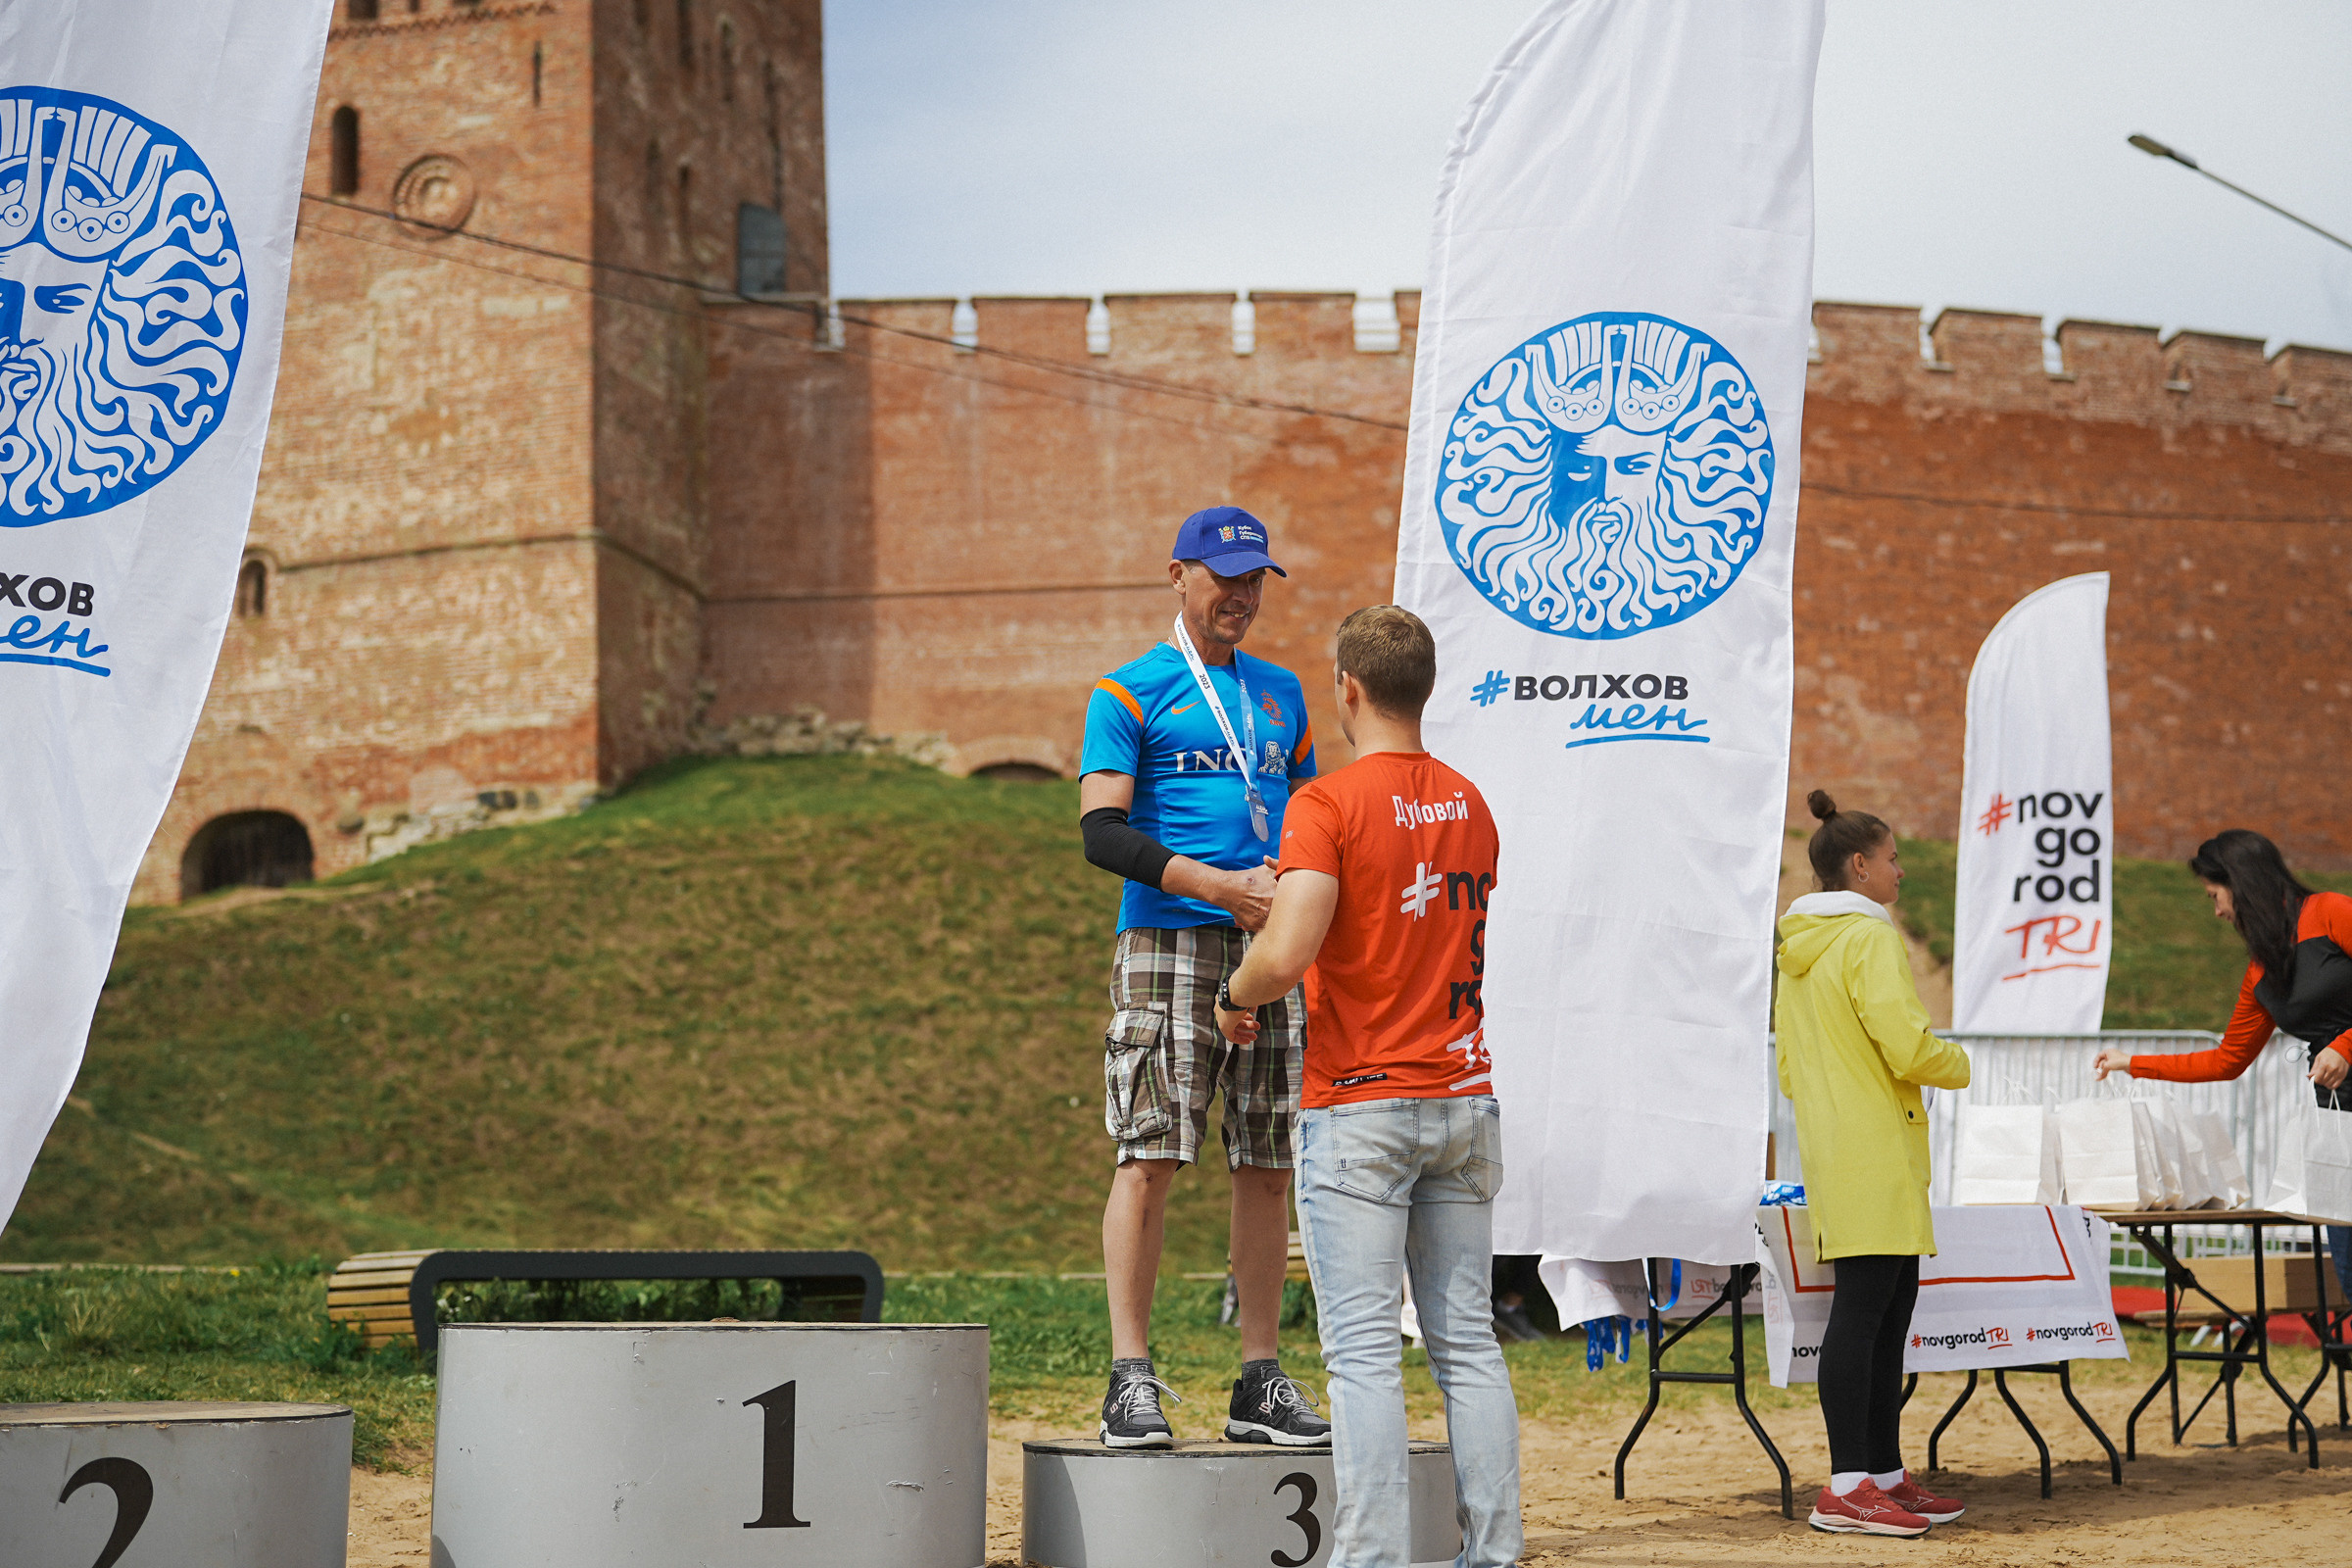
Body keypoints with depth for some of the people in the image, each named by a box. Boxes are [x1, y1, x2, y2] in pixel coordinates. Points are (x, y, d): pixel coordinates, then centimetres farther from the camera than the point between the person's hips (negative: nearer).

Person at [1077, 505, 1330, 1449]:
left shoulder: (1281, 694, 19)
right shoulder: (1131, 692, 1)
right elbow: (1102, 832, -8)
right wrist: (1220, 886, -18)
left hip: (1271, 947, 5)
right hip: (1168, 941, -5)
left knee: (1267, 1164, 4)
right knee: (1150, 1156, -10)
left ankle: (1261, 1382, 9)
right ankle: (1130, 1379, -6)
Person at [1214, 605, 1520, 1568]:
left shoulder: (1328, 805, -12)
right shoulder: (1469, 805, 10)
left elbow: (1286, 954, -23)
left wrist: (1235, 998, -1)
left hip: (1357, 1109, -6)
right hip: (1463, 1098, 6)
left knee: (1363, 1351, -5)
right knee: (1468, 1342, 10)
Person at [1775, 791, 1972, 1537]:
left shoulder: (1797, 950, 18)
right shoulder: (1870, 938, -10)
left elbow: (1789, 1068, 23)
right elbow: (1909, 1048, -17)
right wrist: (1959, 1064, 1)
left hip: (1828, 1148, 9)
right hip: (1876, 1155, -9)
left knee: (1889, 1309, 12)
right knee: (1863, 1309, -10)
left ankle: (1885, 1474, 15)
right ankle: (1848, 1487, -10)